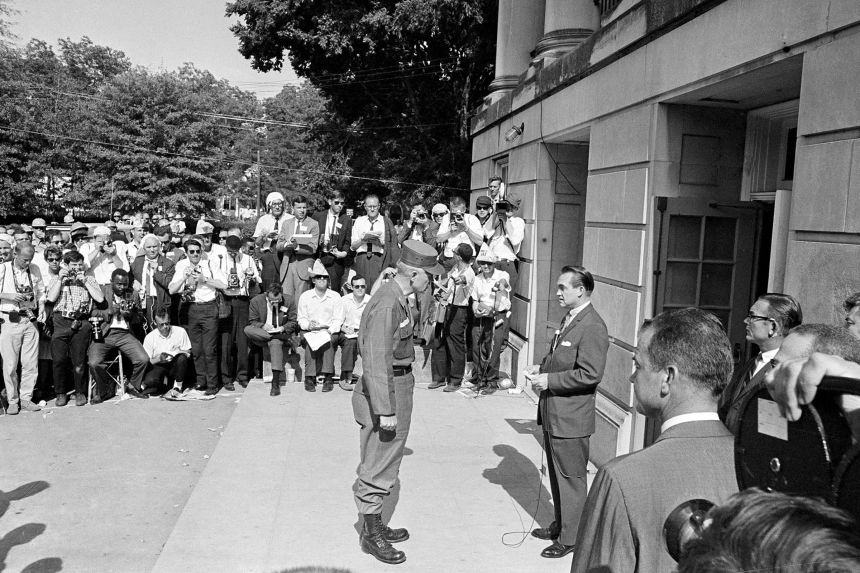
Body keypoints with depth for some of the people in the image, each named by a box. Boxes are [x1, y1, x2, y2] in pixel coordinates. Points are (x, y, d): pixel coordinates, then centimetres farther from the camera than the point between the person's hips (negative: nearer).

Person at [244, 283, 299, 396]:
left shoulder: (289, 301, -6)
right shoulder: (256, 301, -6)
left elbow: (294, 322, 1)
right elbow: (252, 322, 0)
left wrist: (283, 328, -19)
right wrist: (263, 326, -21)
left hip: (282, 333, -2)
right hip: (262, 333, 2)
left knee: (275, 342, -36)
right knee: (247, 330, -29)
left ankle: (275, 383, -33)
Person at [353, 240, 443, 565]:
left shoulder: (397, 298, 8)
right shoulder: (386, 305, -23)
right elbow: (377, 362, -25)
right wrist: (385, 410, -23)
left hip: (398, 385, 10)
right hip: (385, 393, -10)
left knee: (386, 465, 21)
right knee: (377, 468, 5)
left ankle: (374, 525, 35)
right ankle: (371, 535, 20)